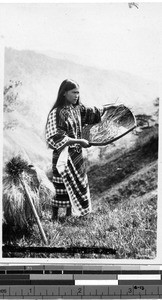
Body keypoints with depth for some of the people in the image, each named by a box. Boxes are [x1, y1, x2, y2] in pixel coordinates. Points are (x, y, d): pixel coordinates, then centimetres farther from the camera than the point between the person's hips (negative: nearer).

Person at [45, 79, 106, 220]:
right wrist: (79, 141, -25)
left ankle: (70, 213, 33)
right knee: (62, 187, 2)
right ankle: (55, 217, 20)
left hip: (77, 154, 7)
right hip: (64, 156, -7)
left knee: (75, 185, 16)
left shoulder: (77, 108, 2)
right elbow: (55, 138, -25)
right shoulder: (56, 113, -19)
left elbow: (90, 113, 22)